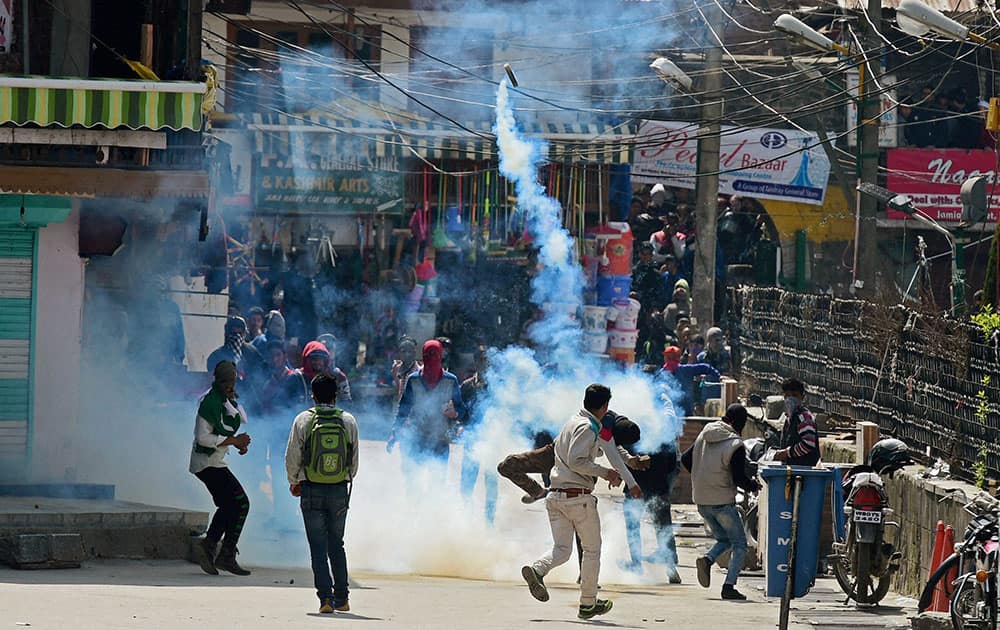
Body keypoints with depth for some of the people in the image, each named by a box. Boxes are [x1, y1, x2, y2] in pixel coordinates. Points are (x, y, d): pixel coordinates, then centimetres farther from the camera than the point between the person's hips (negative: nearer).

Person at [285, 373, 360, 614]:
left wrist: (294, 483, 14)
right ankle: (341, 598, 14)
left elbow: (292, 456, -3)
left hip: (312, 491, -2)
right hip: (340, 491, 2)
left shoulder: (303, 420, -5)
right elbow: (354, 460, 5)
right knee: (337, 545, 14)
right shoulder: (348, 421, 0)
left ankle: (325, 597, -8)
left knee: (318, 547, 2)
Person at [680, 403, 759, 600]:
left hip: (701, 501, 6)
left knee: (723, 539, 22)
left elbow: (685, 459, 13)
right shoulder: (735, 445, -15)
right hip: (723, 501, -6)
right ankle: (729, 586, -6)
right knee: (739, 544, 6)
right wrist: (754, 486, 4)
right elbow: (739, 478, -16)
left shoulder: (704, 436, 5)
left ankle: (708, 559, -8)